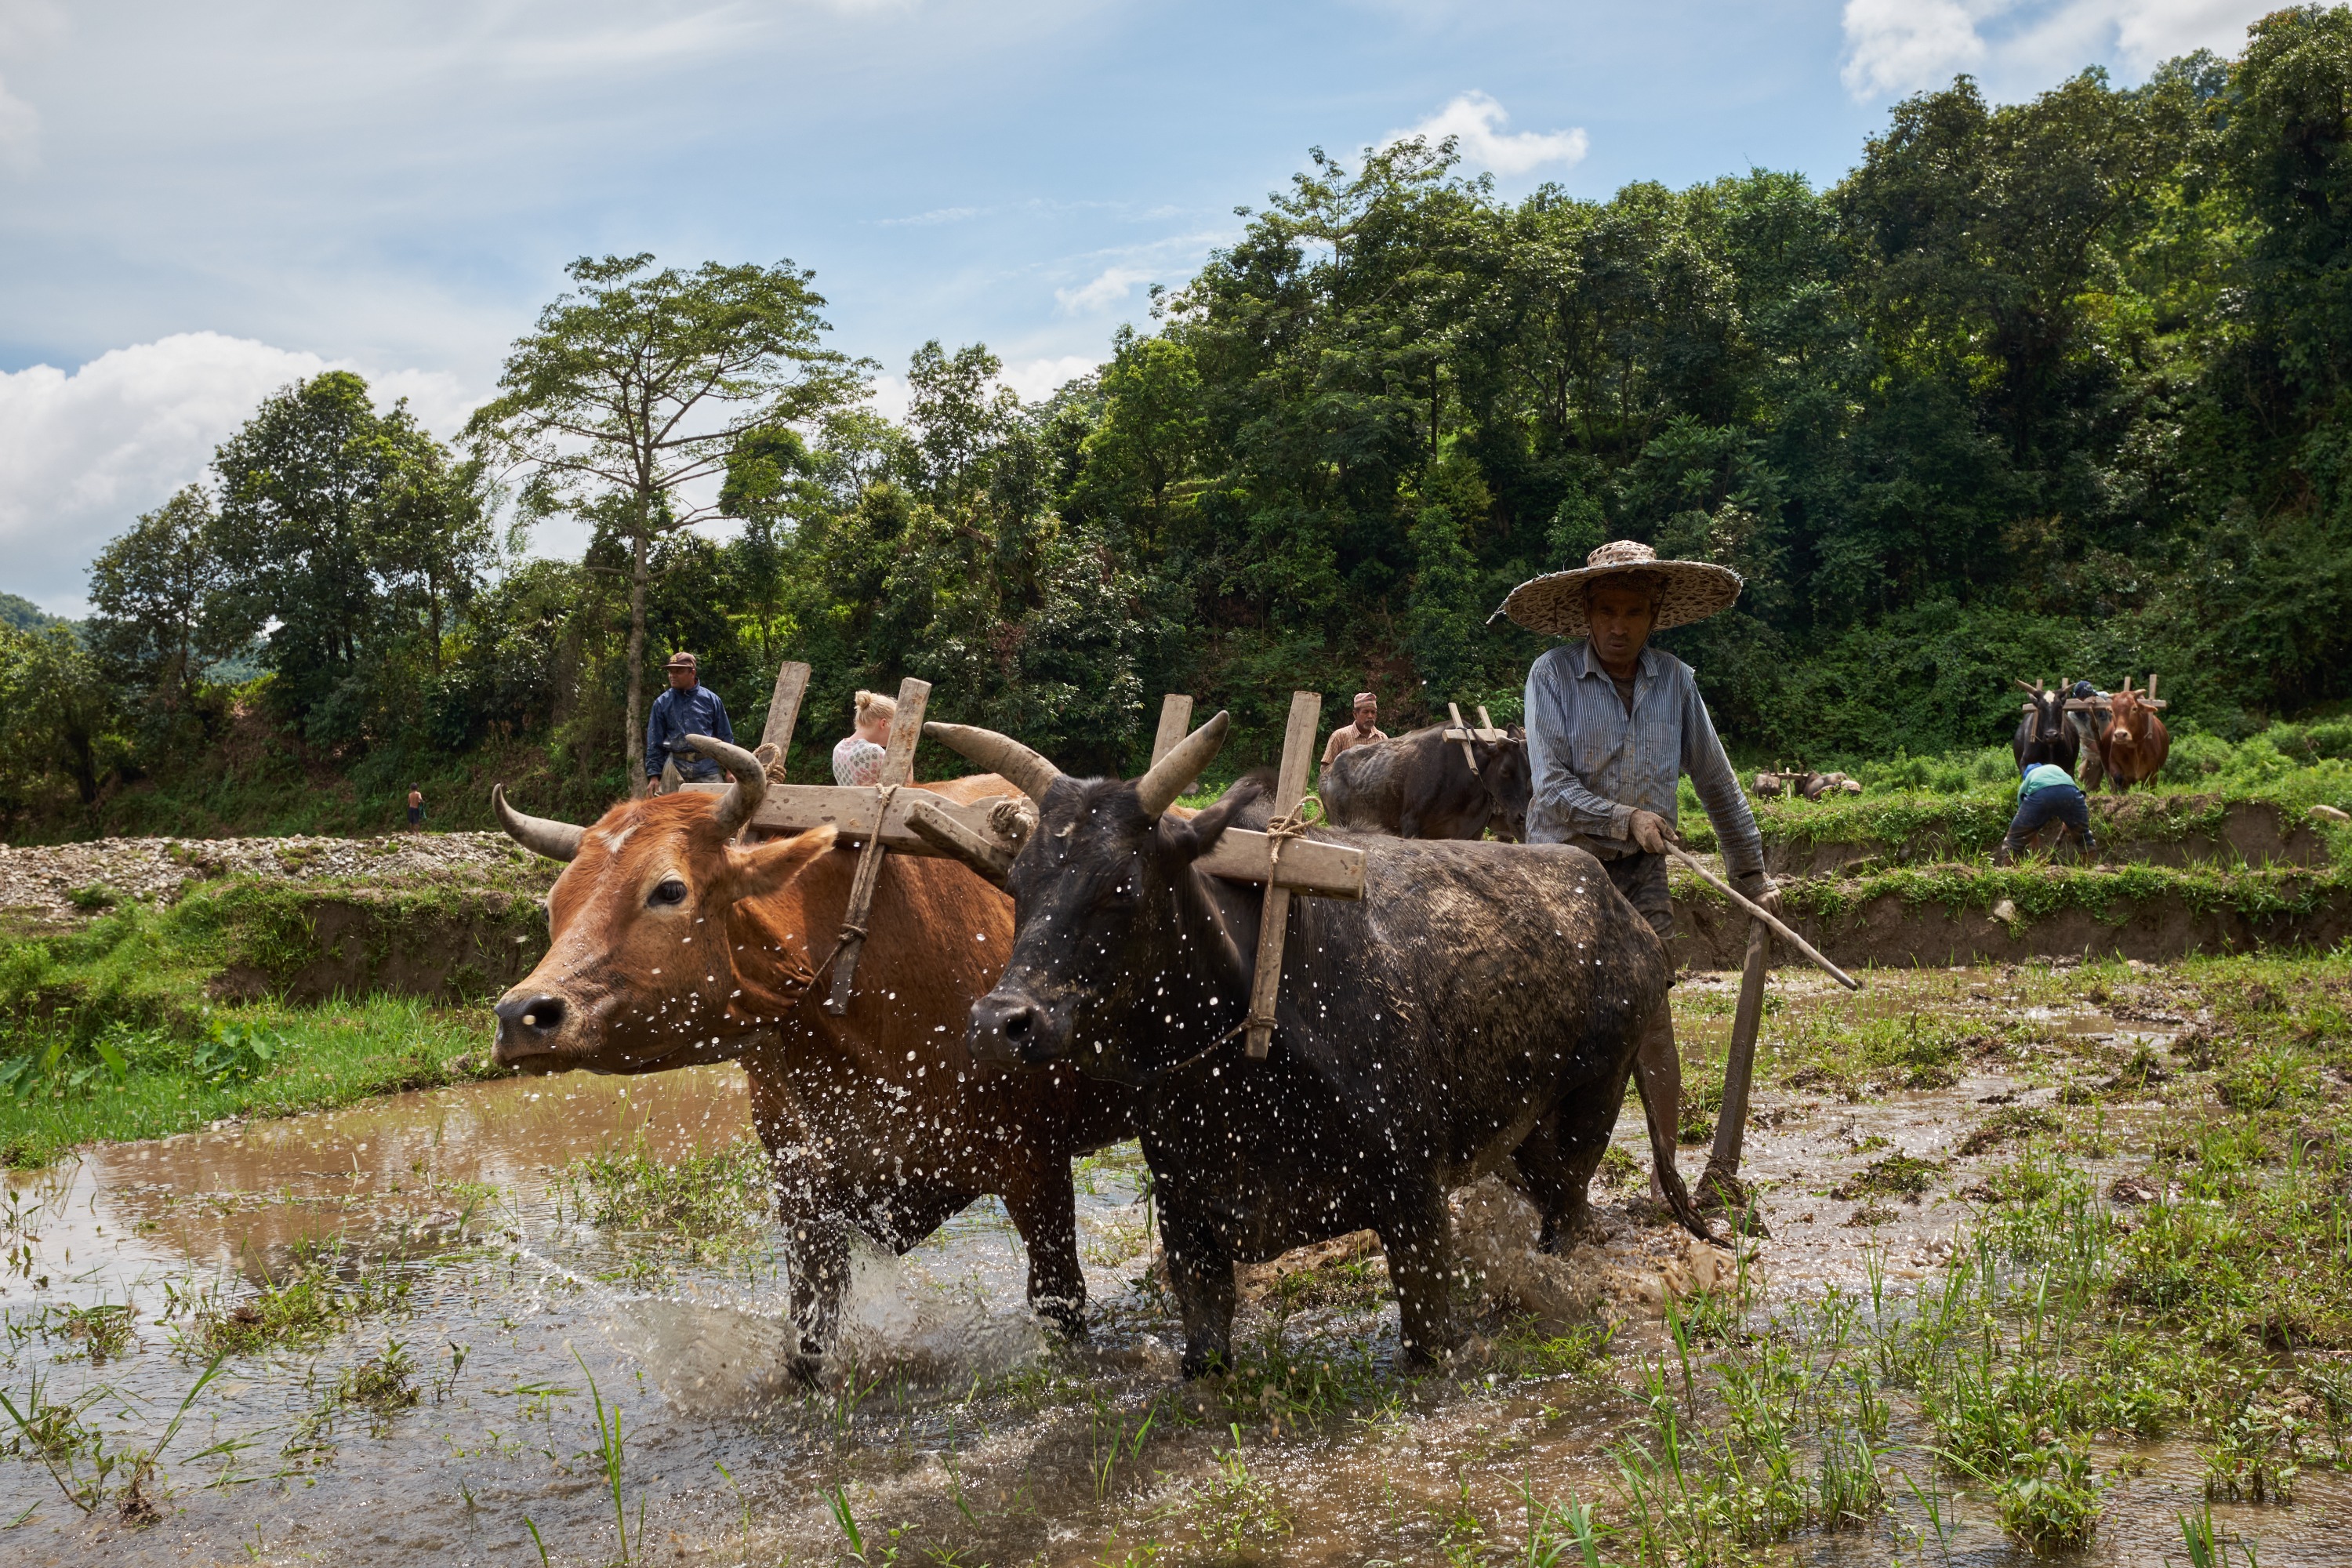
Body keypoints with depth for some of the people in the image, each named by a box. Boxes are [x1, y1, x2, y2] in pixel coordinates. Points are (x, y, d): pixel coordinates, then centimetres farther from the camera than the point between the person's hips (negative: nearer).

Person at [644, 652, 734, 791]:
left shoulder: (711, 699, 8)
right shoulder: (662, 703, 8)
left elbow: (726, 736, 11)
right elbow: (654, 742, 9)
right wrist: (654, 775, 2)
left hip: (707, 769, 0)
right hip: (676, 768, 0)